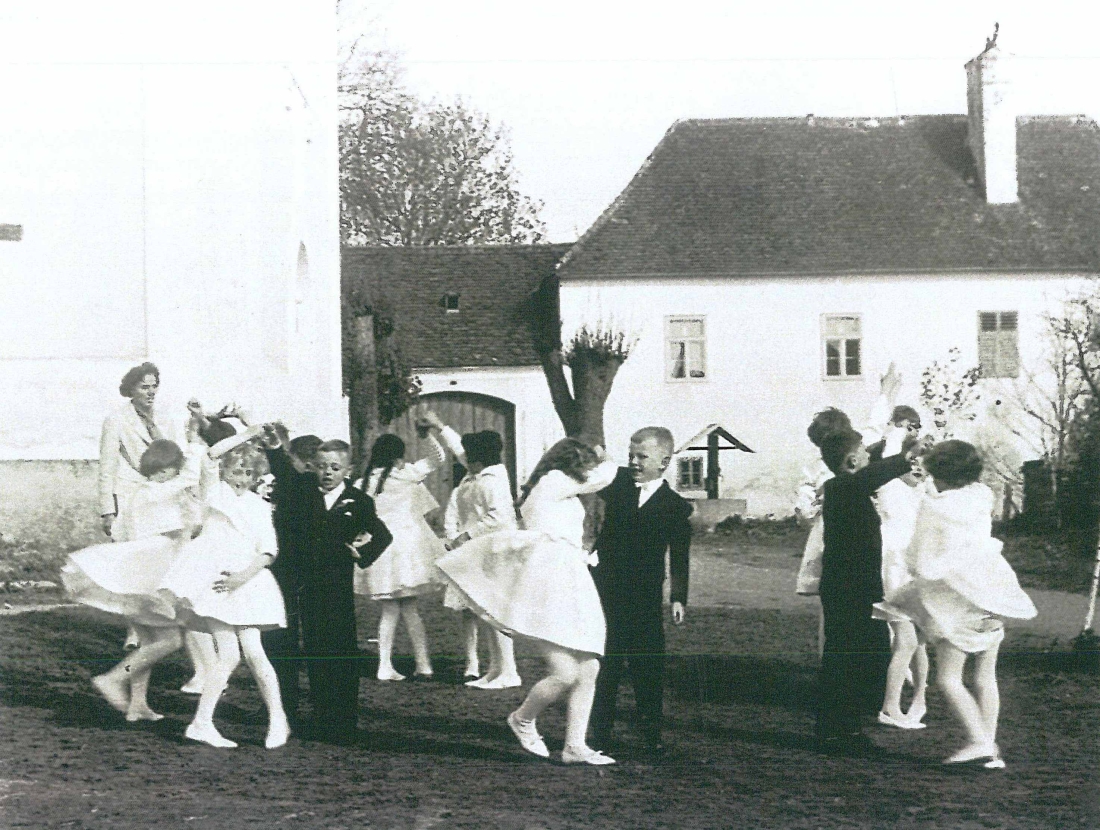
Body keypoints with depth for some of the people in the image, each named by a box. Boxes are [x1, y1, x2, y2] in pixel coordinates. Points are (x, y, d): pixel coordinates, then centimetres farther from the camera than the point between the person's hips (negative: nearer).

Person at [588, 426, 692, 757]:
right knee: (604, 667, 3)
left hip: (645, 601, -2)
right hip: (605, 592, 2)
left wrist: (678, 598, -8)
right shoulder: (618, 484, 7)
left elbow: (679, 559, 0)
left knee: (648, 668, 0)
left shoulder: (675, 506, 1)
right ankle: (600, 736, 9)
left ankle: (652, 737, 10)